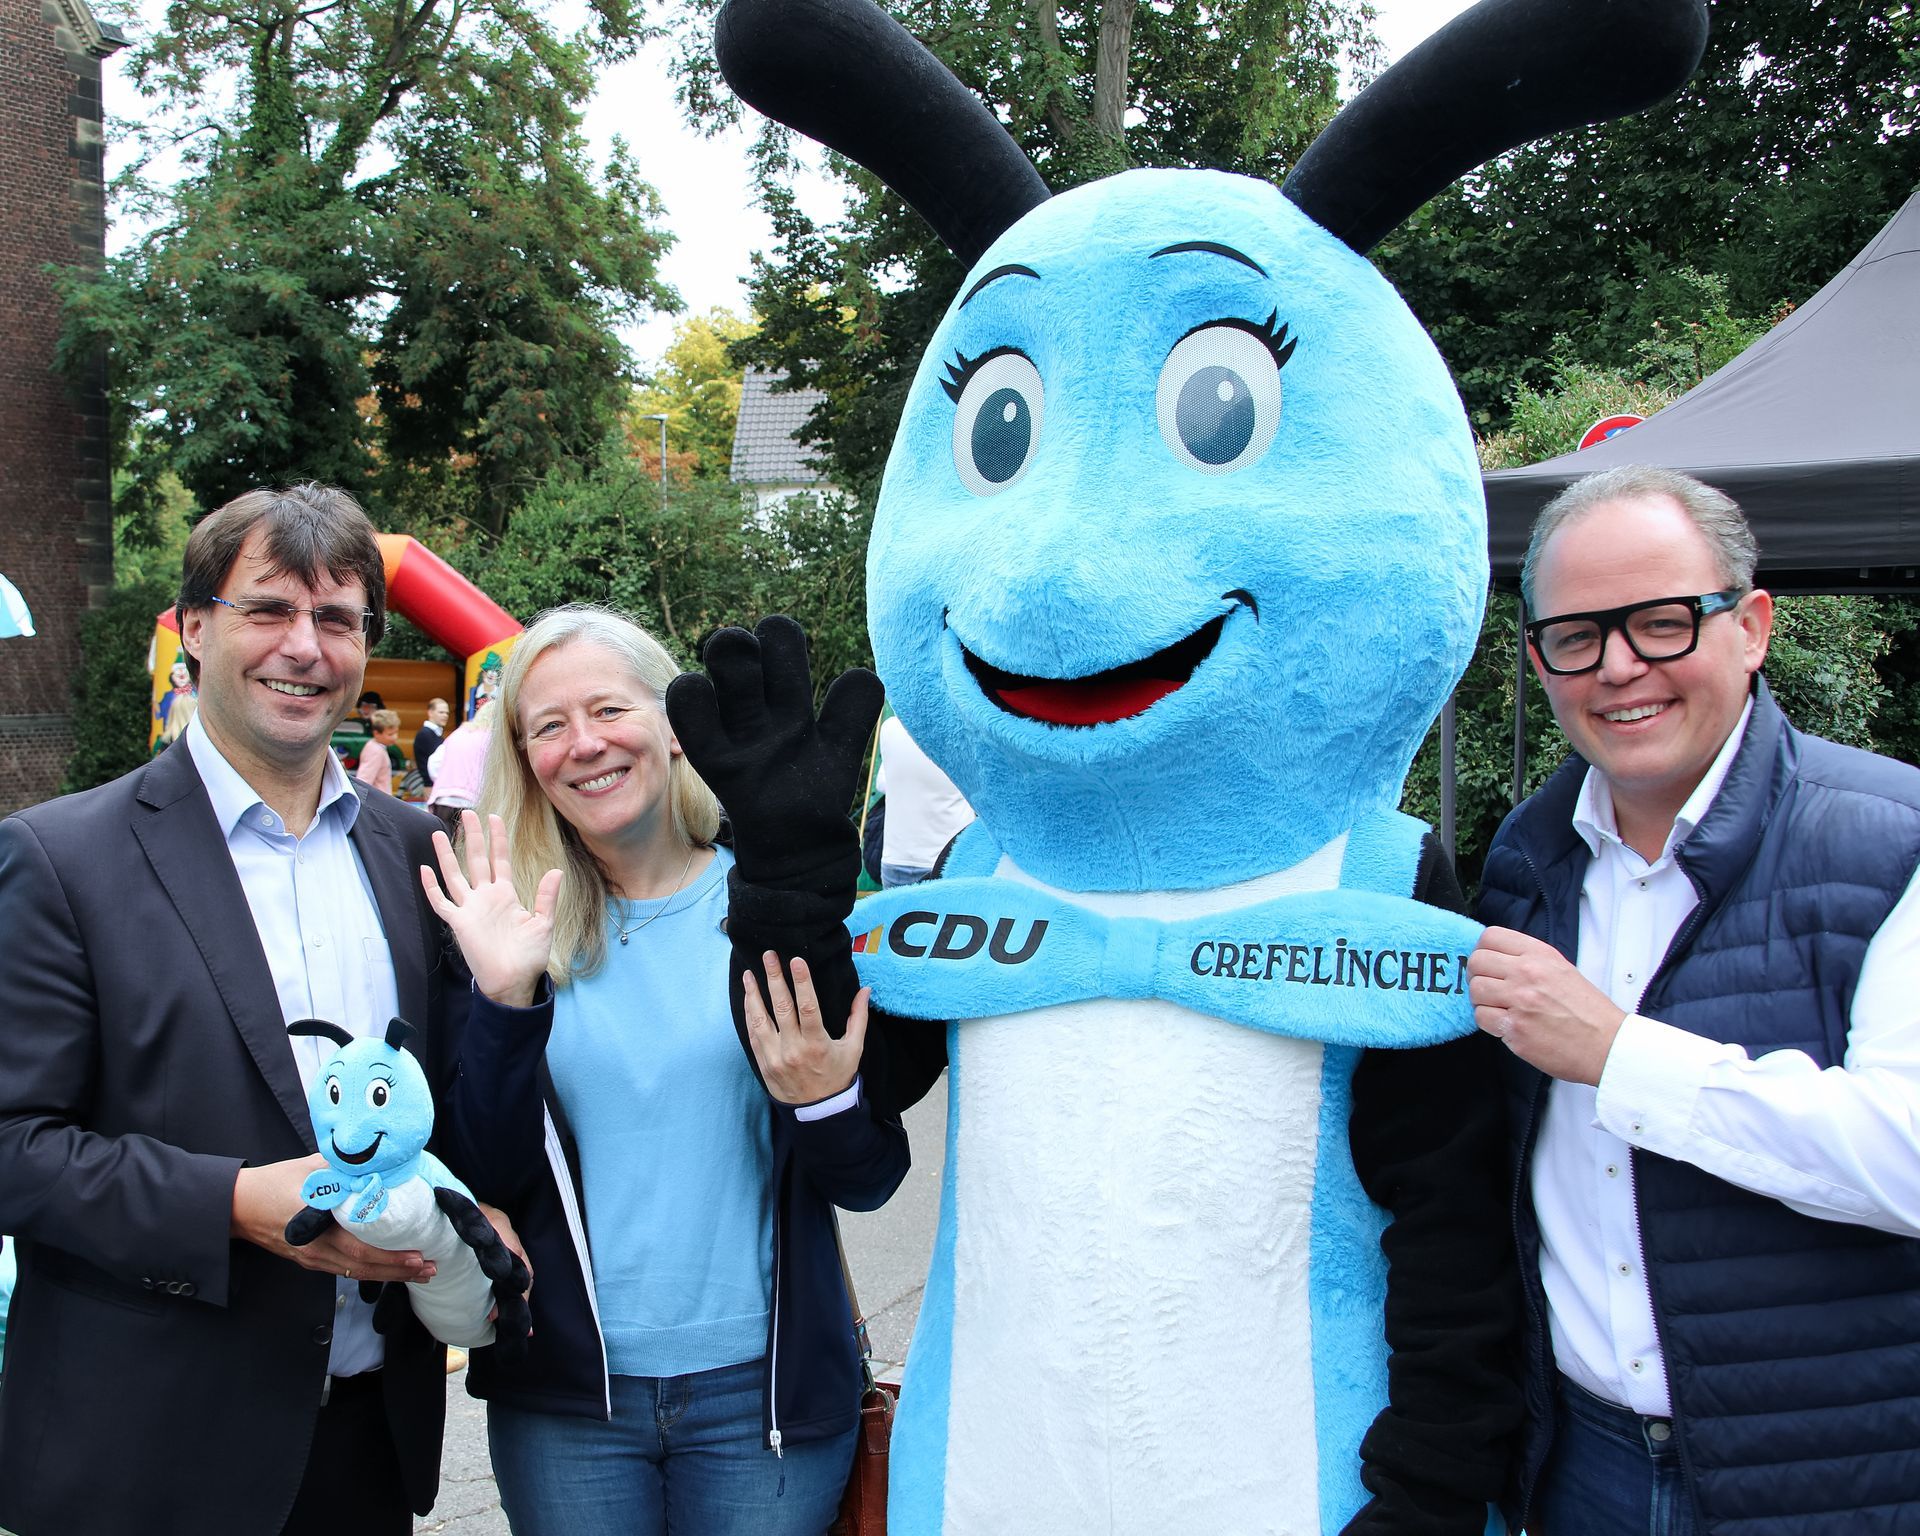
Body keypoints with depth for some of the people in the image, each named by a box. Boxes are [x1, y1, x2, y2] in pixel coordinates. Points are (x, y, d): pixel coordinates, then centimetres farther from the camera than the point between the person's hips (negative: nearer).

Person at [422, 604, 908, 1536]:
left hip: (761, 1389, -1)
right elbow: (491, 1179, -6)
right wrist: (505, 1000, -19)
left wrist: (827, 1103, -23)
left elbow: (870, 1184, -3)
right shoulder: (509, 921, -2)